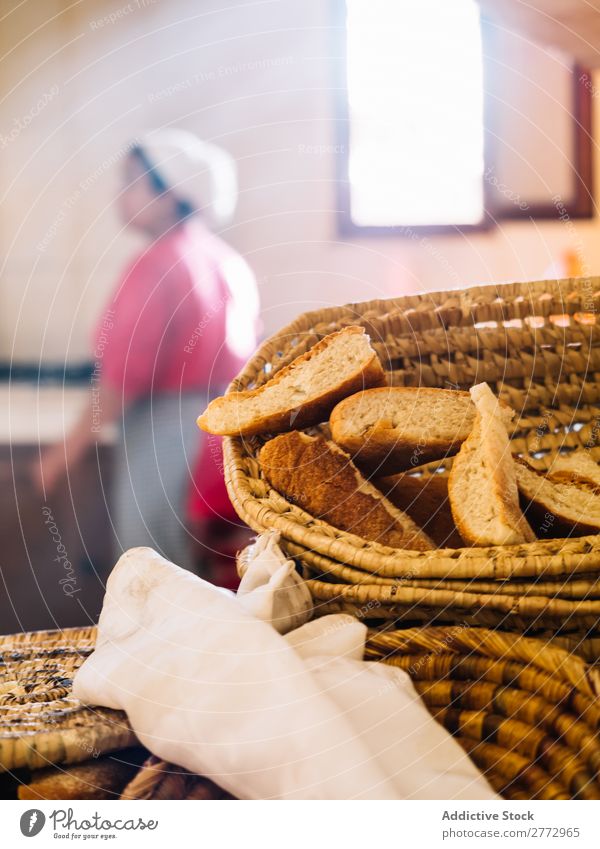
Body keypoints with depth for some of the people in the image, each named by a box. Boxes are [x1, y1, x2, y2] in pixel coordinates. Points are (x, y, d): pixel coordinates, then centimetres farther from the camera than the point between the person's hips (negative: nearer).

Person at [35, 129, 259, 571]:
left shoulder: (159, 264, -17)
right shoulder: (227, 260, 8)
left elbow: (124, 373, -19)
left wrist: (71, 447, -12)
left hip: (169, 430, -9)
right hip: (229, 421, 9)